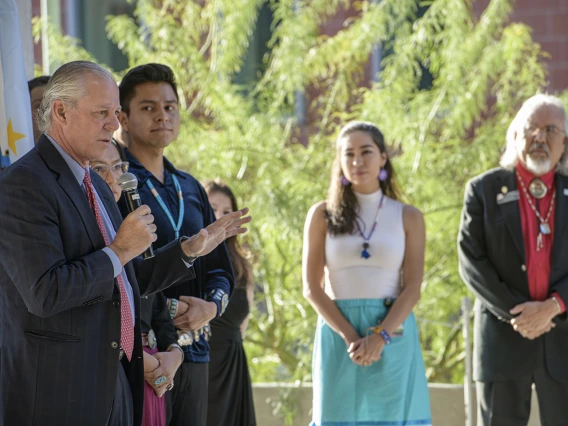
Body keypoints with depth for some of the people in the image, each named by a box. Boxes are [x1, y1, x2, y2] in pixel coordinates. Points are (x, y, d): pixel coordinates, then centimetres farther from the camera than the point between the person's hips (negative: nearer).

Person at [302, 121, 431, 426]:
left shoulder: (408, 217, 6)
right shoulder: (322, 215, 6)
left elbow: (412, 289, -1)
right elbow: (312, 288, 0)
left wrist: (379, 338, -16)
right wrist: (350, 338, -13)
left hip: (393, 338, 0)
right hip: (339, 336, 0)